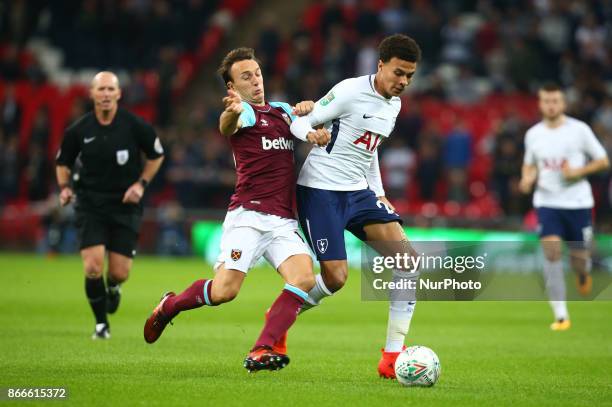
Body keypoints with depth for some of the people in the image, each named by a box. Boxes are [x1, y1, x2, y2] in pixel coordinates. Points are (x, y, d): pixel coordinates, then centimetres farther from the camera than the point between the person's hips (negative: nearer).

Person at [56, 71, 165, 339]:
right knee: (93, 267, -14)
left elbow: (156, 155, 8)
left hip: (125, 205, 0)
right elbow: (63, 162, 11)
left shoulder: (135, 126, -7)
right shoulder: (79, 130, -5)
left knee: (119, 273, -3)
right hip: (90, 204, 0)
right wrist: (64, 187, -7)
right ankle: (101, 323, 8)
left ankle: (112, 288, 38)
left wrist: (141, 184, -4)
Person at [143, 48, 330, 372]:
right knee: (224, 291, -16)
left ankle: (261, 352, -22)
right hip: (248, 215, -6)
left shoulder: (281, 111, 20)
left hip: (284, 223, 6)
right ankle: (169, 306, 14)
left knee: (304, 278, -19)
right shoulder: (243, 112, -1)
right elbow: (226, 126, -25)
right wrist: (232, 111, -52)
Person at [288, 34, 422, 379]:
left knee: (409, 260, -9)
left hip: (358, 191, 8)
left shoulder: (394, 104, 11)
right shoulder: (350, 92, -12)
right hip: (321, 190, -7)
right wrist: (312, 134, -33)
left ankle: (393, 356, -6)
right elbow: (302, 123, -10)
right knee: (336, 277, -14)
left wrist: (378, 192, 18)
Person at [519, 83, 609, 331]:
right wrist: (527, 179, -2)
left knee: (579, 258, 1)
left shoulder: (579, 130, -4)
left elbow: (603, 161, 1)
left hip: (578, 201, -1)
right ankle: (561, 315, -13)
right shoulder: (533, 134, 5)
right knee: (551, 252, -16)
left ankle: (583, 273, 43)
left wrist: (578, 171, -15)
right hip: (547, 201, 1)